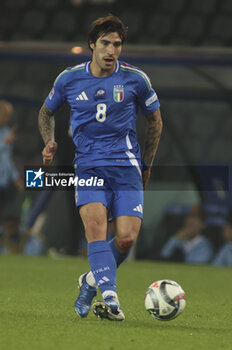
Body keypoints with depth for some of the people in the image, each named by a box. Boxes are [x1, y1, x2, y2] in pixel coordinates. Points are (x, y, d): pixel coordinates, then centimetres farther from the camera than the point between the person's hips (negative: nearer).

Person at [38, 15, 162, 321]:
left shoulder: (135, 79, 1)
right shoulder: (69, 79, 3)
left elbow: (155, 119, 16)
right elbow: (46, 112, 21)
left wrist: (146, 165, 17)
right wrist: (50, 142, 2)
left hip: (126, 166, 0)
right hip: (88, 165, 0)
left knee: (127, 237, -13)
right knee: (95, 223, -26)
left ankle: (92, 281, 17)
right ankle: (110, 298, -34)